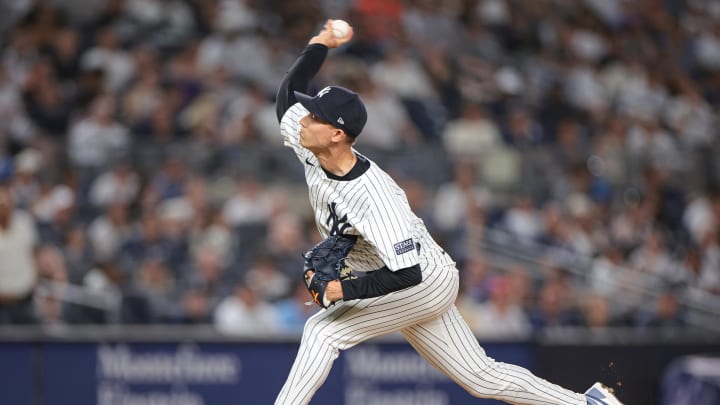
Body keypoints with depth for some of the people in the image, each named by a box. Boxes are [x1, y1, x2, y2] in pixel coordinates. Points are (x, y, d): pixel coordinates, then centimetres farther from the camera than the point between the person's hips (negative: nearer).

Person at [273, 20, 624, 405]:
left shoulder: (373, 197, -33)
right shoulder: (311, 152, -10)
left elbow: (407, 273, -34)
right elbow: (288, 93, 4)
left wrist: (345, 290, -33)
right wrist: (321, 44, -3)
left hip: (425, 282, -9)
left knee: (322, 331, -18)